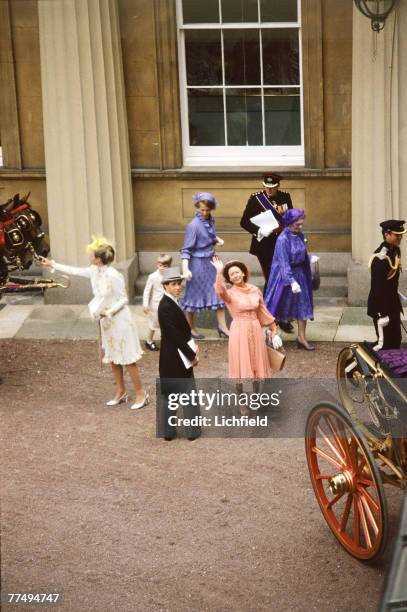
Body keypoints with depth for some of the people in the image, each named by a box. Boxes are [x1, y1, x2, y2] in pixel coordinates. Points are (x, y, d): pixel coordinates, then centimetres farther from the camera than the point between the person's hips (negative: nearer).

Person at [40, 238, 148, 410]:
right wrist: (52, 265, 18)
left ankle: (141, 394, 8)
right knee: (113, 358, 15)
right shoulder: (94, 271, -1)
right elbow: (75, 271, 14)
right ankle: (121, 392, 26)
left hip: (119, 320, -8)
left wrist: (109, 312, -27)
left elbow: (123, 300, -17)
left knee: (127, 359, -2)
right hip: (106, 321, 8)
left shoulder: (113, 276, -25)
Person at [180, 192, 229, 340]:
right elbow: (186, 249, -19)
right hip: (198, 264, -7)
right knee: (194, 295, 6)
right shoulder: (194, 225, -19)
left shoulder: (210, 220, 2)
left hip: (210, 261, 7)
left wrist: (218, 239, -1)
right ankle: (190, 328, 21)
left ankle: (222, 326, 20)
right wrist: (185, 269, -28)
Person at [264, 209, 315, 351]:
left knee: (303, 305, 5)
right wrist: (291, 281, -30)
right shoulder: (283, 239, -21)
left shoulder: (300, 235, 0)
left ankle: (301, 338, 14)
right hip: (285, 275, -7)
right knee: (277, 306, 7)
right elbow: (284, 263, -24)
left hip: (300, 274, 7)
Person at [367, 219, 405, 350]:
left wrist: (396, 303, 19)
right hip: (381, 305, -9)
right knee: (386, 344, -1)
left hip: (392, 303, 9)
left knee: (396, 340, 17)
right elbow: (377, 287, -25)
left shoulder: (396, 250, 5)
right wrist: (382, 313, -25)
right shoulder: (381, 257, -25)